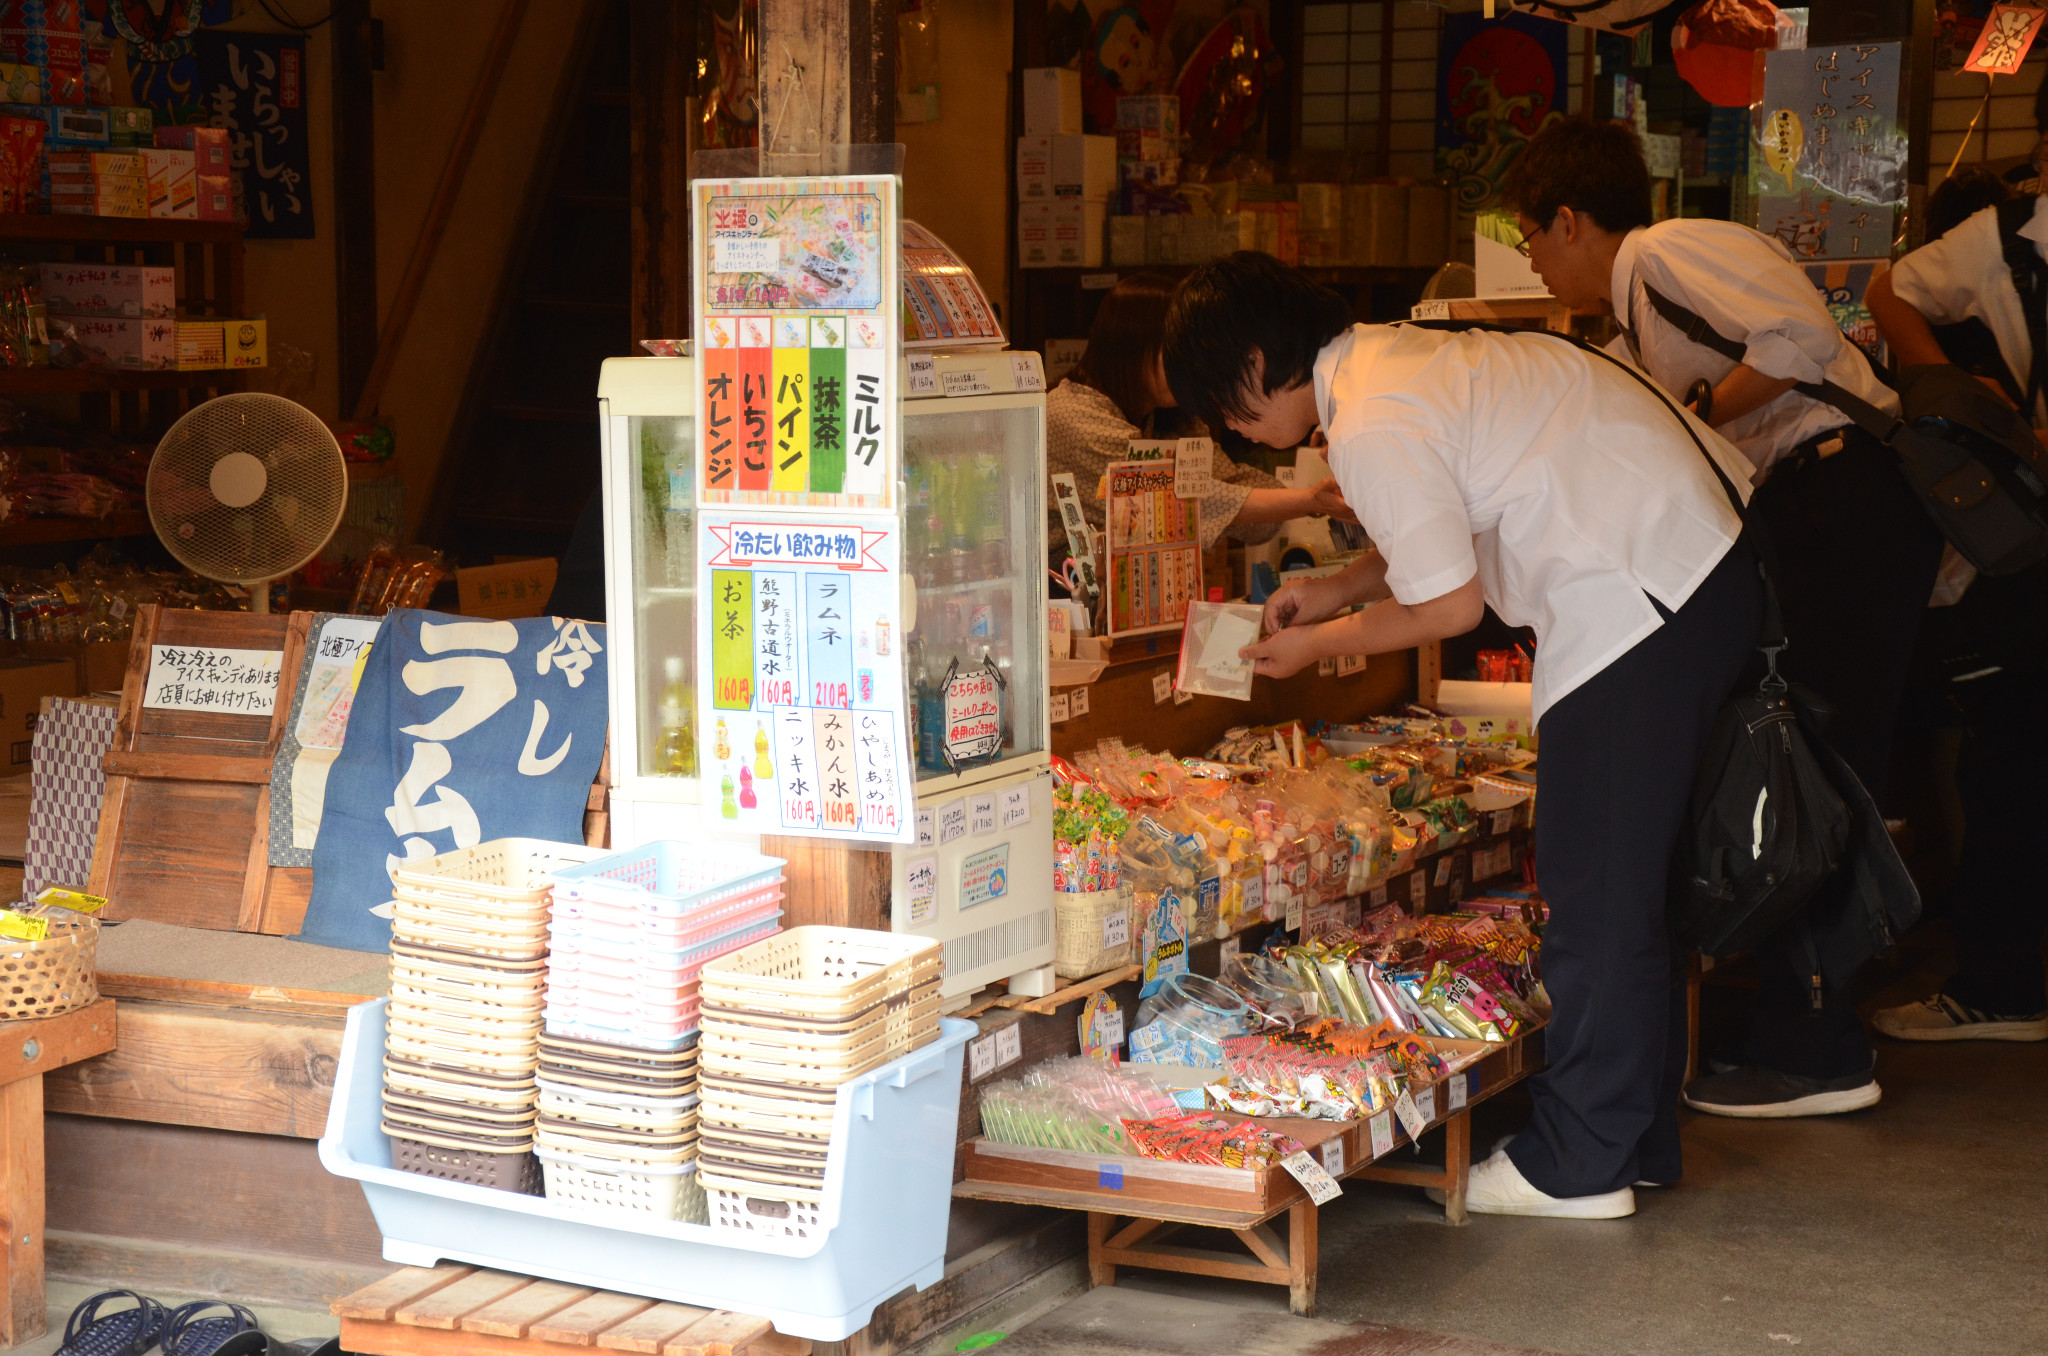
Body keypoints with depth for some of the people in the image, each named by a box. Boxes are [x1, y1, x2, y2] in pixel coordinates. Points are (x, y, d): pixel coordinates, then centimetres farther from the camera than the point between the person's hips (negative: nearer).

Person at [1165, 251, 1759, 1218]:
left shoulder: (1372, 429, -16)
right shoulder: (1397, 352, 15)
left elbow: (1451, 605, -11)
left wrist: (1314, 645, 3)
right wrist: (1339, 589, 20)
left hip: (1645, 589, -10)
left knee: (1595, 880, -3)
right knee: (1629, 869, 16)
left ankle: (1577, 1165, 5)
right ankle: (1638, 1137, 24)